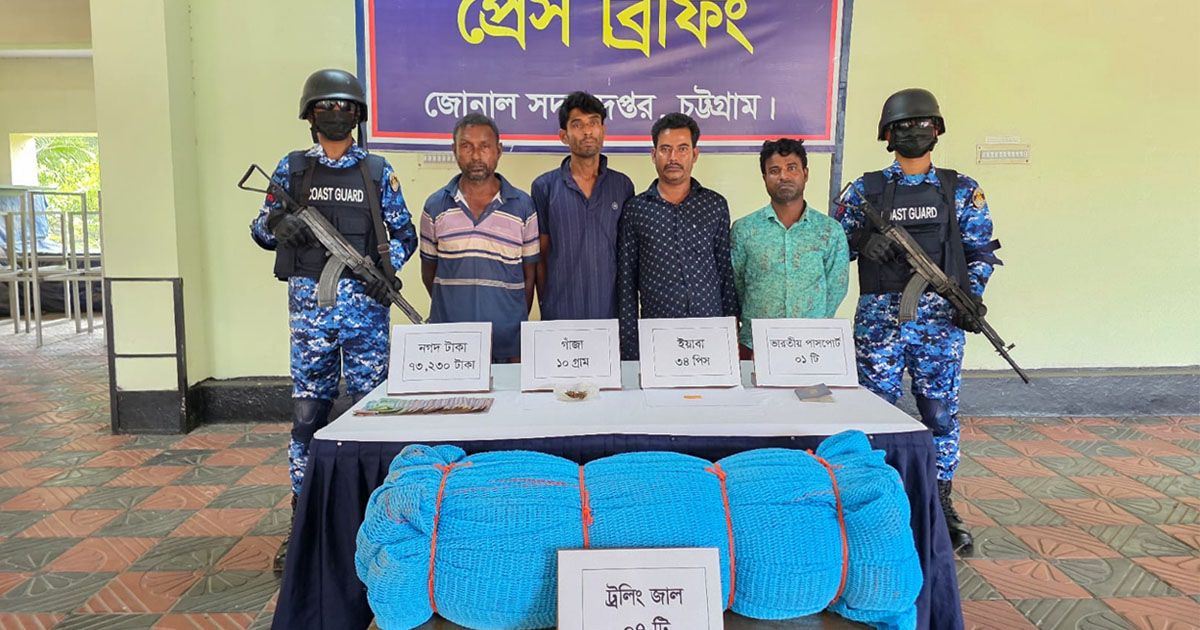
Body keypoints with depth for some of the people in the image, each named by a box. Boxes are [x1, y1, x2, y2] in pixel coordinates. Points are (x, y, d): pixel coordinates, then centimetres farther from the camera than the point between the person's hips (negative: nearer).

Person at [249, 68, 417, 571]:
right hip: (309, 302, 1)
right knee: (307, 411, 4)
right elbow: (262, 228, 14)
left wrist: (385, 265, -10)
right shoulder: (292, 169, 9)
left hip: (365, 302, -1)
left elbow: (404, 234, 9)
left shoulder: (378, 172, 7)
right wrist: (278, 225, -9)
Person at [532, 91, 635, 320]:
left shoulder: (623, 185, 7)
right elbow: (541, 256, 5)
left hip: (612, 312, 1)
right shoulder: (544, 187, 3)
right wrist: (544, 306, 3)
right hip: (560, 313, -1)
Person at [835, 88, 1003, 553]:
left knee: (941, 414, 8)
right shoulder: (866, 189, 4)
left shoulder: (961, 191, 7)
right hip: (880, 319, -1)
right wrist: (862, 241, -14)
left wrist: (971, 296, -6)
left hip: (940, 321, 1)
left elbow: (982, 251, 10)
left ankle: (941, 508, 23)